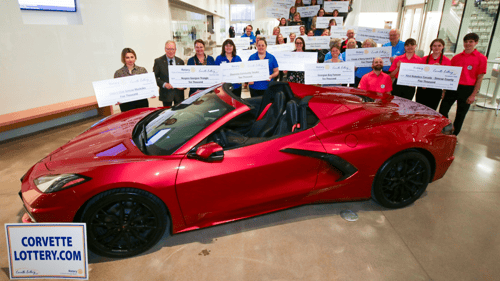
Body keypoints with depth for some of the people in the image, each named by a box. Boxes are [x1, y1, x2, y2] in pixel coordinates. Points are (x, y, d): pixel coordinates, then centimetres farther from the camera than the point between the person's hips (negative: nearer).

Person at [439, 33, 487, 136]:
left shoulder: (481, 58, -2)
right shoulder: (456, 57, 9)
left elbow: (480, 78, -4)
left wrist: (473, 95, -9)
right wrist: (444, 89, 9)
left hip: (467, 89, -3)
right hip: (452, 87, 3)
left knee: (461, 115, 7)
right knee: (442, 111, -1)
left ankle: (453, 136, 20)